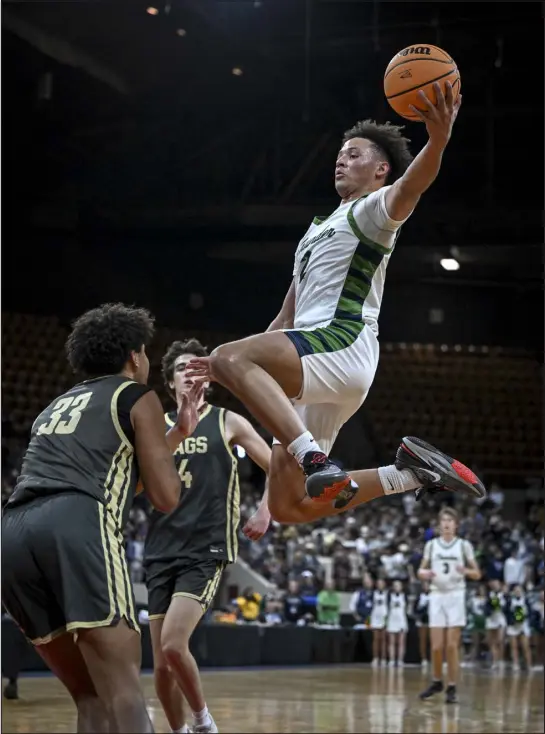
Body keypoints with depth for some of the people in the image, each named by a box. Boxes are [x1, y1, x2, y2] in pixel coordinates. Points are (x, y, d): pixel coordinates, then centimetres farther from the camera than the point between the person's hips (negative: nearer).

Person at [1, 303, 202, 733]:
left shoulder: (59, 405, 35)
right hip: (77, 525, -7)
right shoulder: (137, 396, 16)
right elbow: (165, 498, 10)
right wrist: (177, 438, 28)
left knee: (91, 696, 15)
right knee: (123, 691, -9)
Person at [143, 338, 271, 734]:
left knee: (173, 644, -22)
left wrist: (266, 511, -7)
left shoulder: (228, 422, 6)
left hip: (207, 549, -4)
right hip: (162, 551, 4)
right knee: (161, 664, 2)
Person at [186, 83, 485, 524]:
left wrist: (438, 140, -40)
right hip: (312, 372, 9)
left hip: (344, 343, -9)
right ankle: (409, 475, 9)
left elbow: (408, 189, -20)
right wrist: (237, 368, 30)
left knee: (230, 358, -33)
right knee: (288, 507, 3)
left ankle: (318, 462, -38)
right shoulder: (318, 232, 33)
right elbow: (288, 319, 35)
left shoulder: (373, 210, 7)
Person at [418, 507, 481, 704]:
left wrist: (465, 571, -18)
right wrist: (425, 574, -12)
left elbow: (477, 574, 4)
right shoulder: (431, 545, 7)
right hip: (437, 596, 2)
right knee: (436, 646, 2)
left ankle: (452, 688, 2)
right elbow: (421, 571, 11)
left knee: (452, 645, -5)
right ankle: (437, 682, 21)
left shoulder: (464, 545, 2)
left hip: (456, 597, -2)